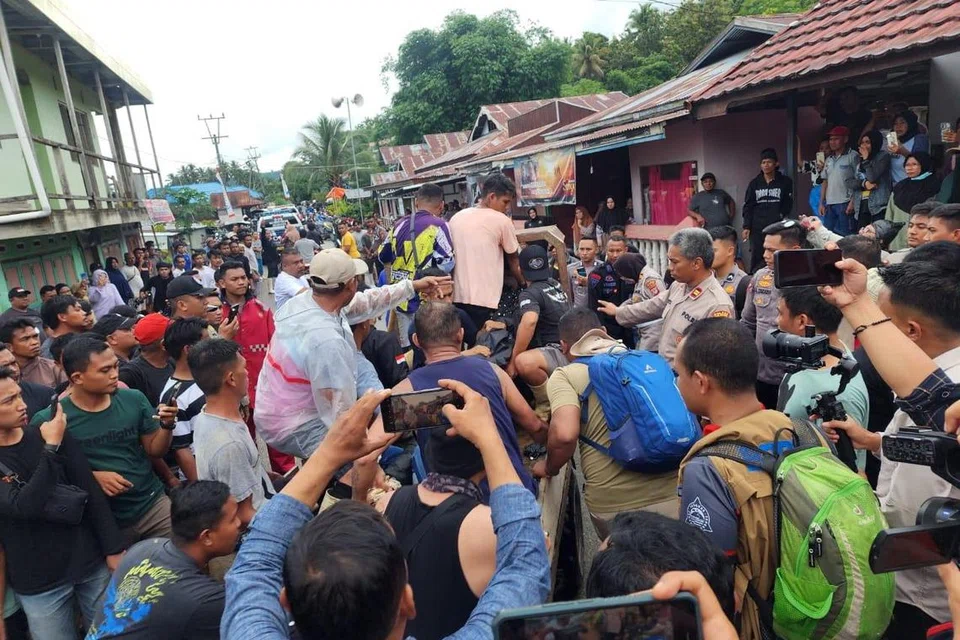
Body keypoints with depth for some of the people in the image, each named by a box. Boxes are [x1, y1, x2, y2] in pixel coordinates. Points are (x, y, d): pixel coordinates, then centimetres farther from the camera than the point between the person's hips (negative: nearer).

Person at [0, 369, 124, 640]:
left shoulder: (51, 433, -4)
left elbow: (90, 491, -1)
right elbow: (24, 506, -24)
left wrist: (113, 548, -3)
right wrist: (51, 448, -23)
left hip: (91, 562, 2)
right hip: (38, 582, -2)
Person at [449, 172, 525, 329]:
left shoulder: (456, 218, 11)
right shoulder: (502, 221, -4)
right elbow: (514, 260, 7)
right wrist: (523, 284, 23)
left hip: (457, 298, 6)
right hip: (484, 300, -6)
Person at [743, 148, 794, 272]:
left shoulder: (785, 182, 6)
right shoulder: (754, 183, 11)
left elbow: (787, 205, 6)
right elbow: (748, 207, 8)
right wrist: (746, 227, -2)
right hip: (758, 229, 2)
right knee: (756, 260, -1)